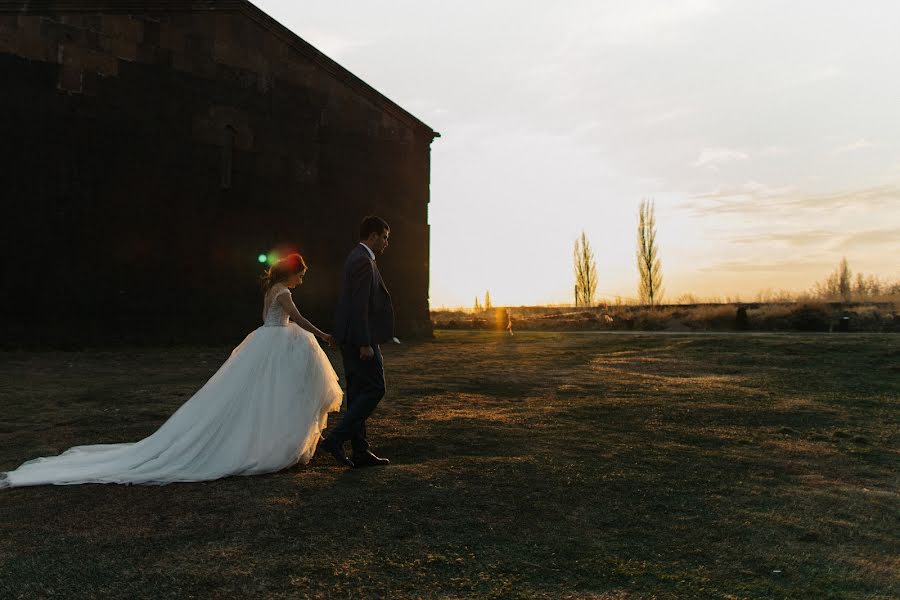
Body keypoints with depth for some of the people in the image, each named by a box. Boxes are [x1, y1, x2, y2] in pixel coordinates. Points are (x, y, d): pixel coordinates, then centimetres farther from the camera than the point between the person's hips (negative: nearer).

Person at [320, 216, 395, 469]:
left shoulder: (357, 257, 18)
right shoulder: (363, 261, -14)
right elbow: (360, 305, -21)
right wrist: (365, 343, -22)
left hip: (351, 337, 10)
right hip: (360, 337, -10)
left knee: (358, 392, 10)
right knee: (374, 389, -5)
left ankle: (360, 452, 14)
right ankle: (335, 439, -6)